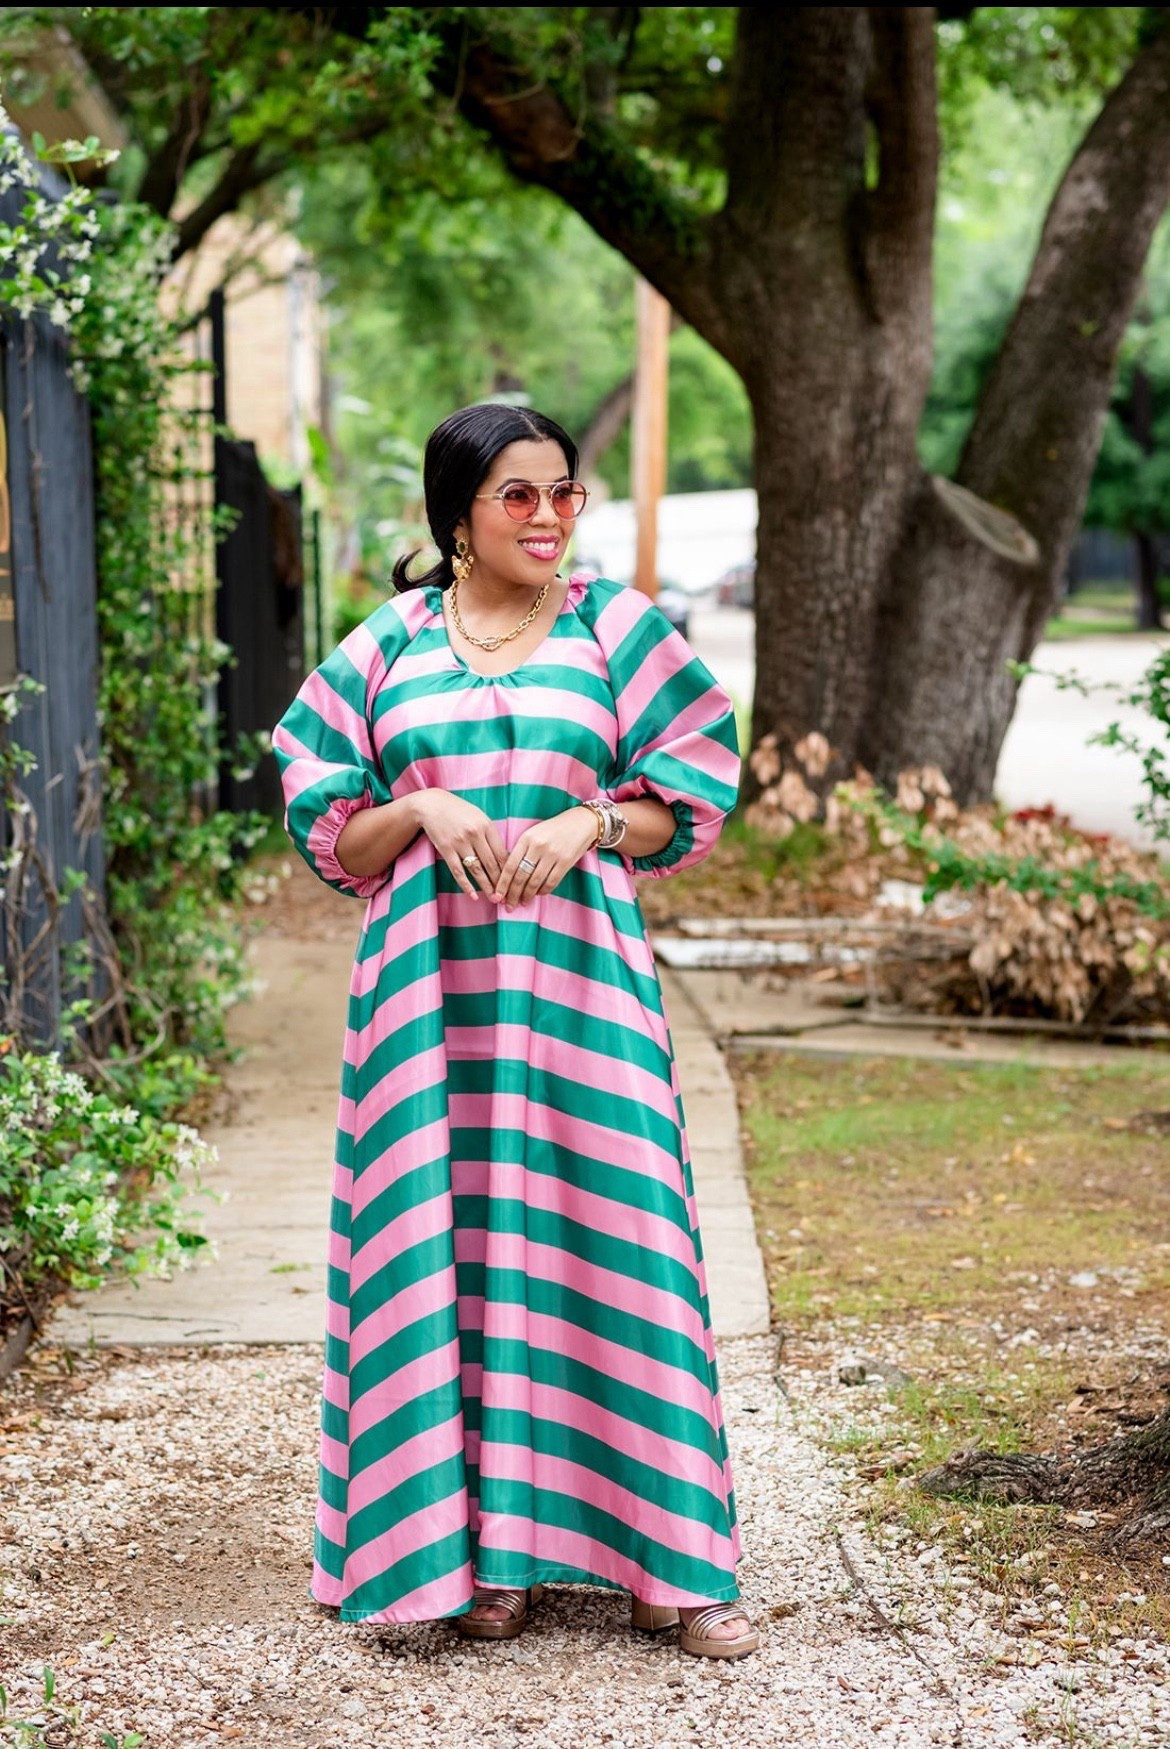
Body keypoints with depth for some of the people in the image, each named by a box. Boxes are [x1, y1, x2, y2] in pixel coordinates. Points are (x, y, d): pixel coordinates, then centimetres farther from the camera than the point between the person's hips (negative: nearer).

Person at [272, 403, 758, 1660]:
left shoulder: (616, 628, 7)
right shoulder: (386, 647, 8)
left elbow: (688, 795, 5)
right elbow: (330, 827, 8)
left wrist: (585, 822, -12)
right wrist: (423, 810, -11)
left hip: (574, 966, -1)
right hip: (430, 978, 1)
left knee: (601, 1226, -3)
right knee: (445, 1239, 0)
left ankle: (658, 1559, 4)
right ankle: (477, 1548, 10)